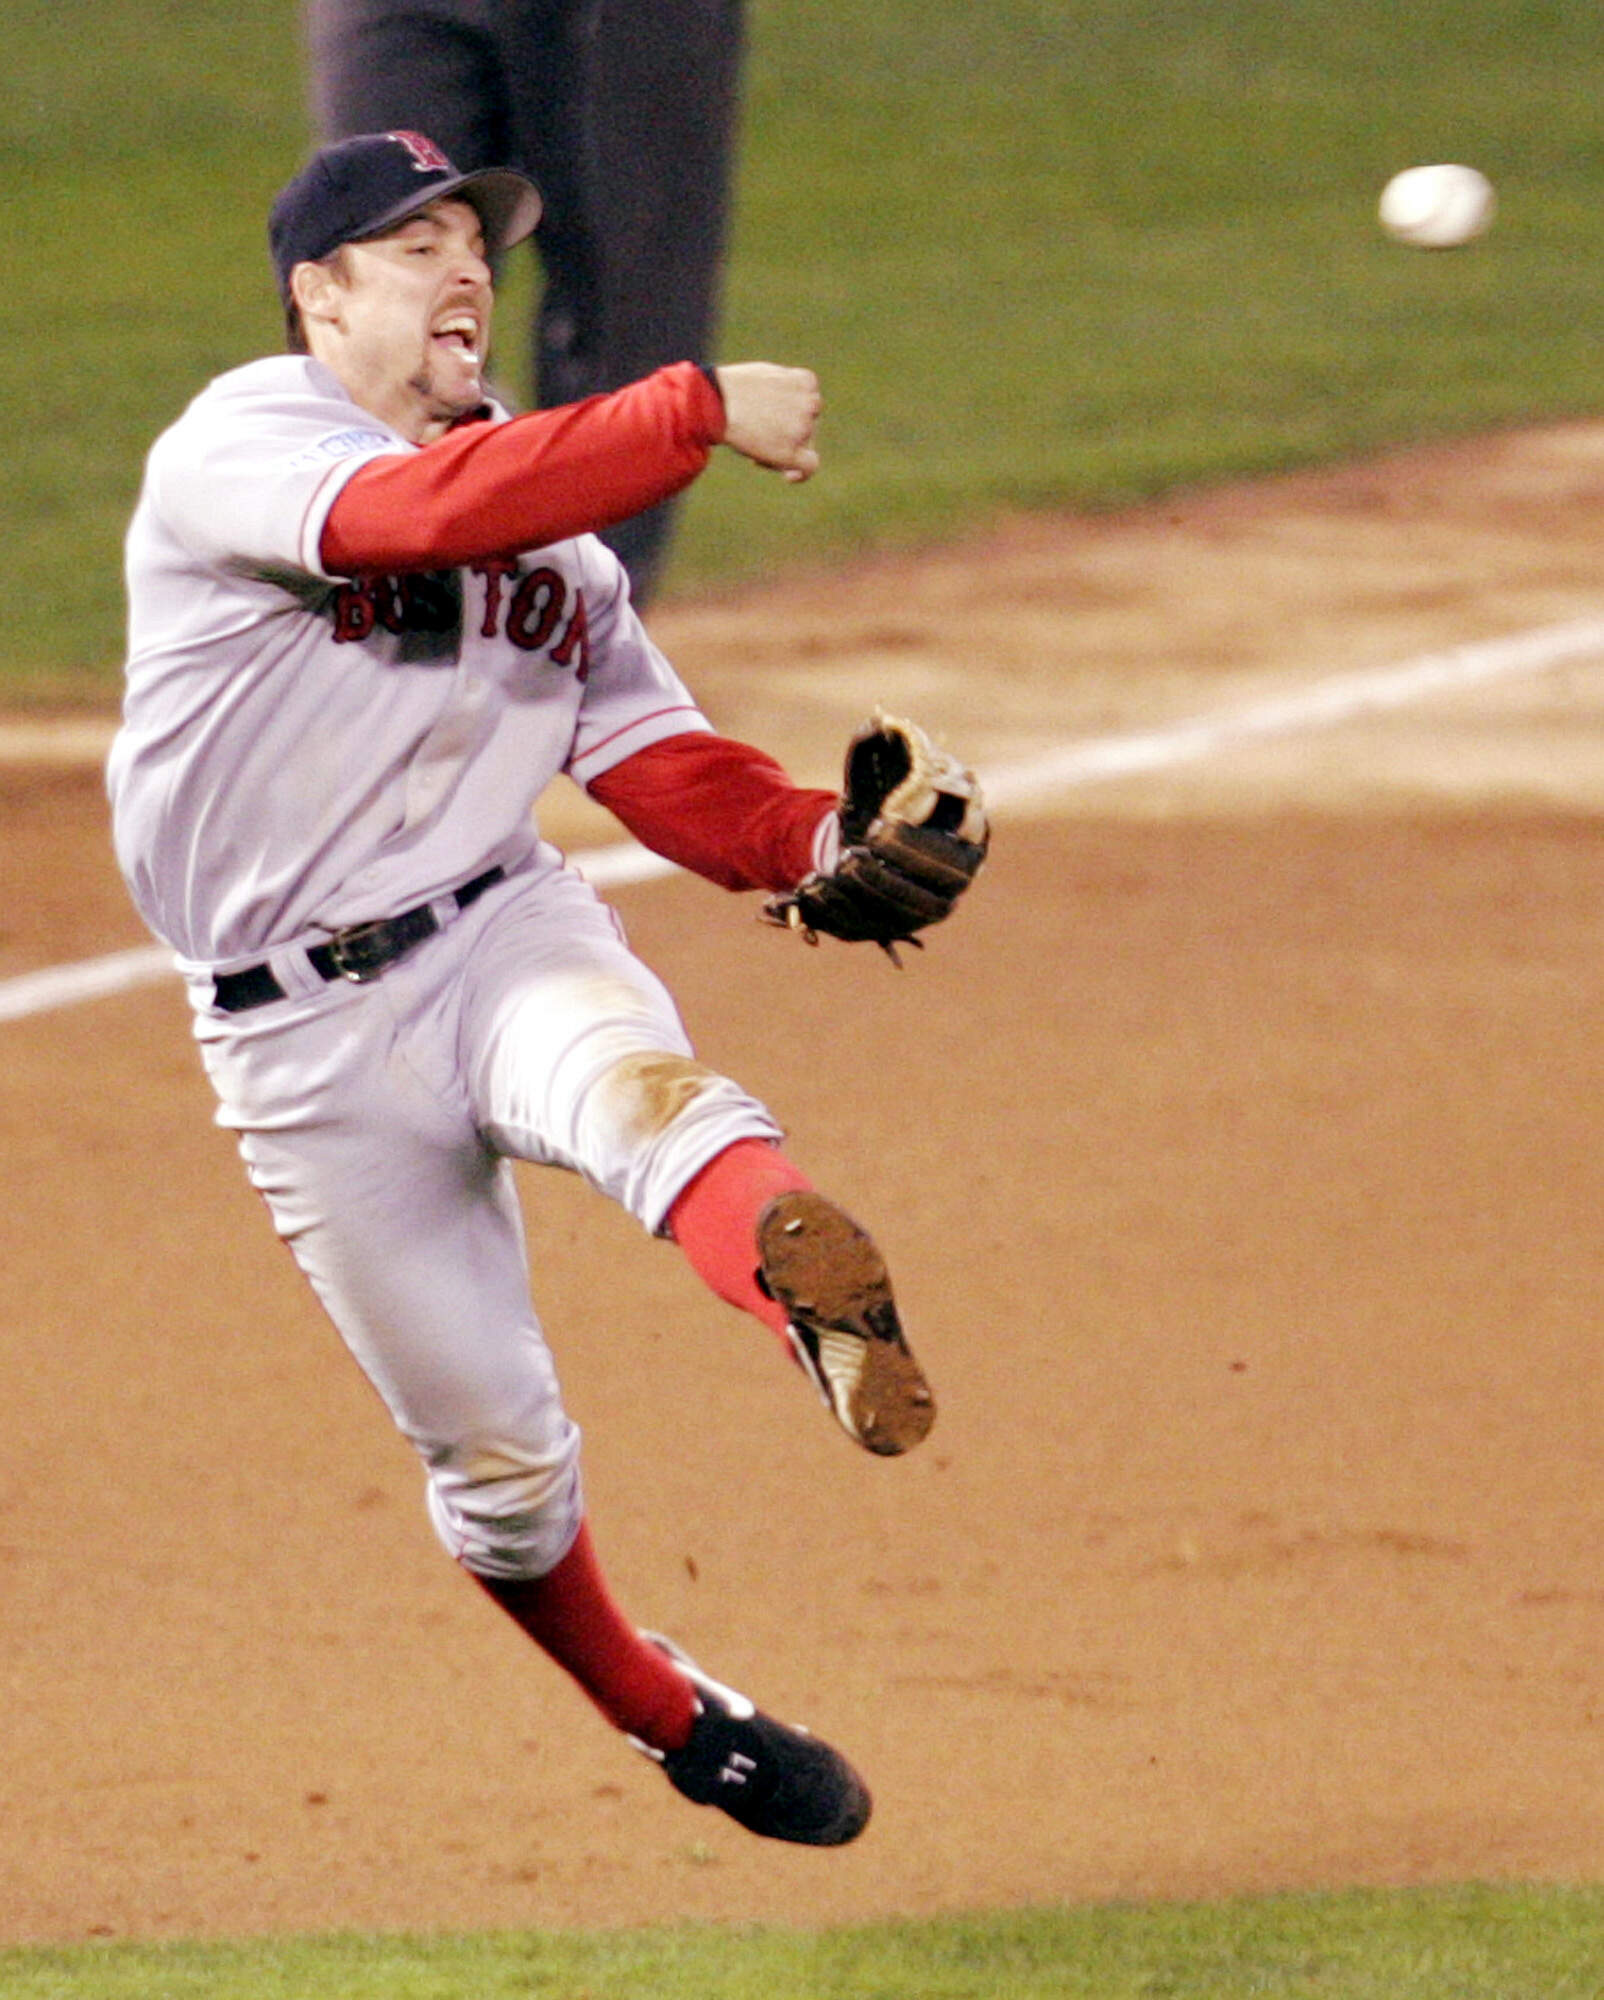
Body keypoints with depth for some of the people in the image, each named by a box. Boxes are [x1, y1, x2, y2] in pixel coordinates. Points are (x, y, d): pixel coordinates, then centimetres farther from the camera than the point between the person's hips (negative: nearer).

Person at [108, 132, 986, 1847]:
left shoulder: (542, 501, 13)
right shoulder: (234, 452, -9)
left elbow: (658, 763, 7)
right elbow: (421, 511, -30)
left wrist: (821, 849, -12)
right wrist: (702, 413, -31)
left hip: (507, 932, 3)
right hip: (306, 1030, -3)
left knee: (633, 1080, -34)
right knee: (488, 1444, 3)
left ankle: (823, 1302, -65)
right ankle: (666, 1718, 26)